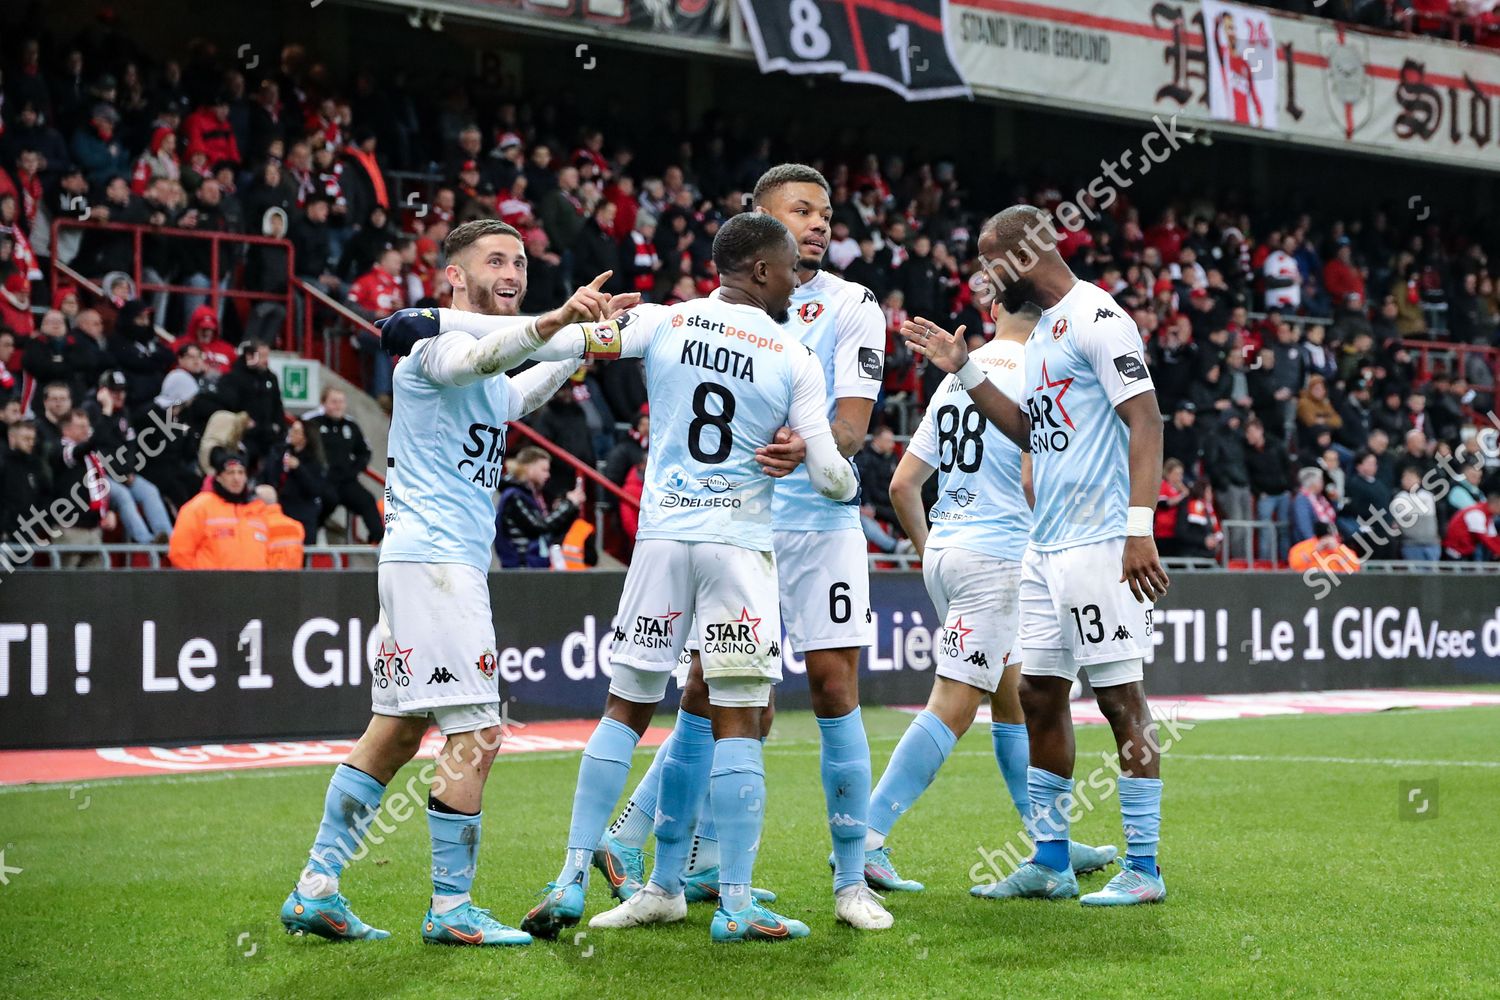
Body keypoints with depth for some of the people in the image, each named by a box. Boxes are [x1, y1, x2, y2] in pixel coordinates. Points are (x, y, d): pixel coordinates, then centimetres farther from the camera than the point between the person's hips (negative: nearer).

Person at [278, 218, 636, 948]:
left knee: (396, 733, 14)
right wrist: (555, 320, -50)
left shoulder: (486, 380, 21)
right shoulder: (437, 340, -9)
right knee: (475, 736, -8)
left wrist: (589, 338, 38)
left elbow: (519, 393, 44)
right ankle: (451, 908, -1)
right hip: (437, 559, -11)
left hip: (418, 561, 11)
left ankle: (316, 890, 17)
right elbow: (482, 353, -33)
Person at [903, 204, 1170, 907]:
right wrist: (962, 368, 20)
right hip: (1045, 546, 10)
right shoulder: (1043, 329, 19)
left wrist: (1139, 527, -25)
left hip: (1098, 543, -10)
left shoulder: (1095, 317, -11)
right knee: (1039, 693, 11)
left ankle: (1144, 868, 1)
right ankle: (1050, 861, 19)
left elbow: (1145, 421, -17)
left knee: (1120, 696, -5)